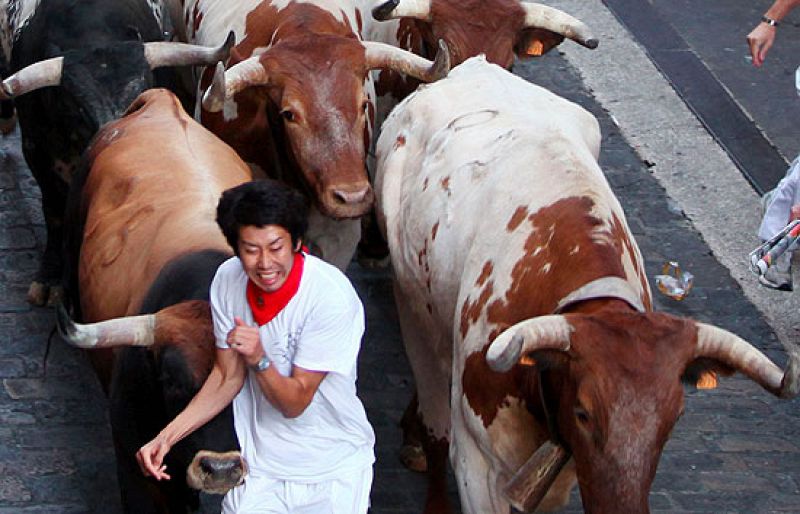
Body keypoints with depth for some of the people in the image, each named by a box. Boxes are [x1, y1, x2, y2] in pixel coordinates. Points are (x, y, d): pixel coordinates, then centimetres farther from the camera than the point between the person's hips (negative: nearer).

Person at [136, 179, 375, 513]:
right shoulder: (228, 280, -8)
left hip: (332, 471, -3)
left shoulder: (332, 295, -24)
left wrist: (259, 359, -37)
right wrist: (166, 437, -6)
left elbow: (294, 403, -19)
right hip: (261, 465, 3)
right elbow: (228, 377, 3)